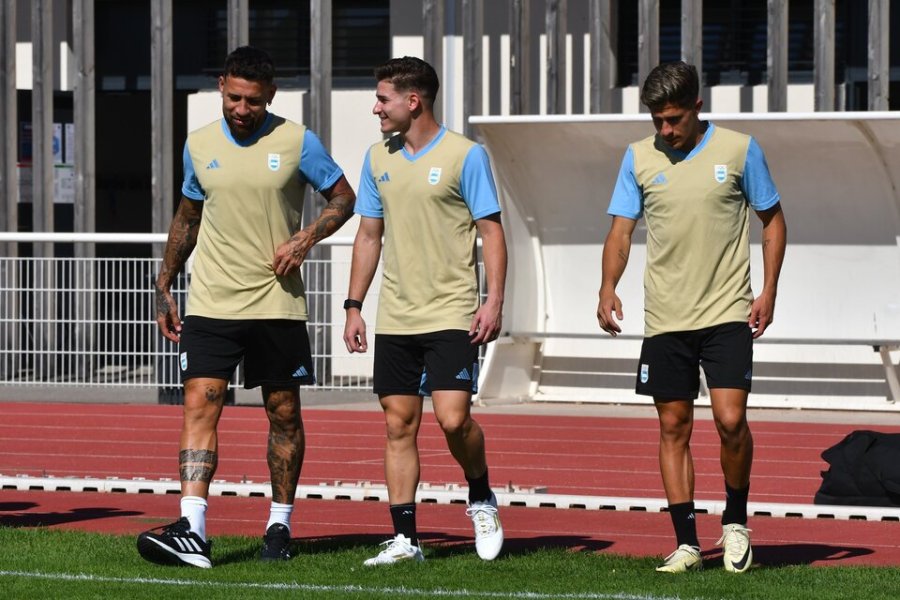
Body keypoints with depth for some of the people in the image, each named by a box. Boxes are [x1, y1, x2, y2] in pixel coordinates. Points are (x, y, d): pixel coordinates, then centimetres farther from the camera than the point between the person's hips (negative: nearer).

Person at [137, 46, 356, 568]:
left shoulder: (297, 142, -3)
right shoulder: (199, 145, 6)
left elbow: (343, 198, 5)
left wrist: (306, 238, -12)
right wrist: (164, 288, 16)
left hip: (278, 304, -1)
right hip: (210, 304, 1)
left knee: (284, 413, 6)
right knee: (200, 406, -12)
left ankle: (280, 525, 20)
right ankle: (191, 531, -20)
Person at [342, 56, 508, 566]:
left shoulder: (465, 155, -5)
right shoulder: (379, 159, 11)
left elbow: (491, 229, -5)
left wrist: (494, 300, -13)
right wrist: (354, 305, 12)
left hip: (451, 315, -5)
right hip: (394, 321, 5)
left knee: (453, 418, -15)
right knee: (399, 425, 3)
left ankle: (483, 500, 12)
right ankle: (405, 538, 7)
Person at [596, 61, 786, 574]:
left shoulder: (739, 150, -1)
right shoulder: (639, 157, 4)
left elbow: (772, 219, 8)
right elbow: (621, 231, 5)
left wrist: (769, 291, 0)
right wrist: (608, 288, -12)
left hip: (727, 314, -2)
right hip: (665, 318, 2)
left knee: (730, 419, -12)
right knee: (674, 427, 3)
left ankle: (736, 522, 11)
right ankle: (687, 542, 10)